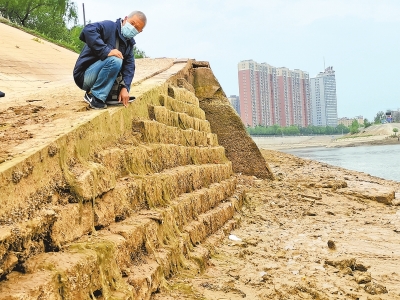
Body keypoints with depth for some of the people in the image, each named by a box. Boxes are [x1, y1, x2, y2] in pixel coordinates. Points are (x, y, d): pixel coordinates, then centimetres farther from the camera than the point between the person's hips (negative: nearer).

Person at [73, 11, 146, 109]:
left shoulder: (129, 43, 11)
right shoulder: (109, 26, -12)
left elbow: (129, 65, 0)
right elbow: (88, 30, -32)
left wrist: (125, 88, -15)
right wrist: (106, 51, -36)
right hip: (84, 75, -8)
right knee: (114, 60, -31)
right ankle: (94, 97, -19)